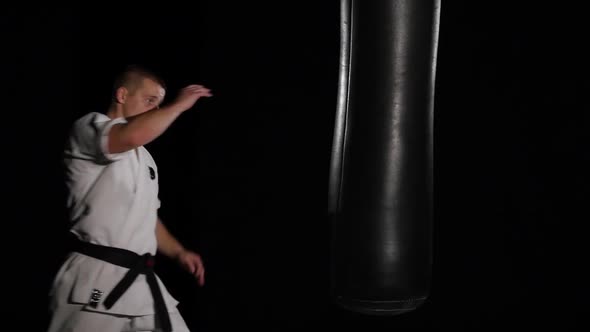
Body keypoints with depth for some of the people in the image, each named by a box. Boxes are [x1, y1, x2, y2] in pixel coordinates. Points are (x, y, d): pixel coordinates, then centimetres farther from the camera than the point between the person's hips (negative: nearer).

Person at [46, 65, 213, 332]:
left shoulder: (144, 158, 22)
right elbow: (132, 135, -27)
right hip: (96, 279, -8)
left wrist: (179, 252, 13)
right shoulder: (89, 128, -5)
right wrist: (179, 105, -14)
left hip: (140, 280, 8)